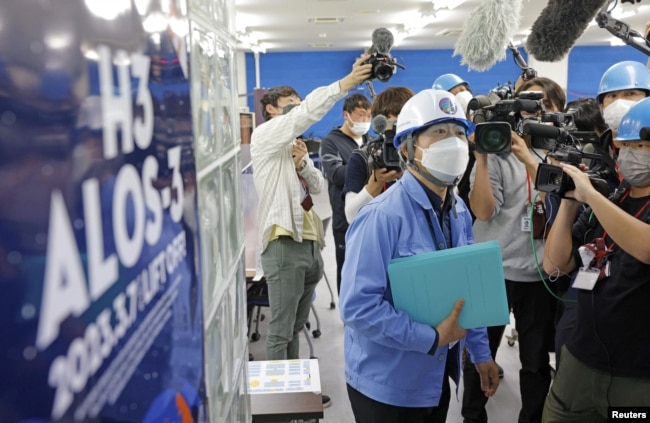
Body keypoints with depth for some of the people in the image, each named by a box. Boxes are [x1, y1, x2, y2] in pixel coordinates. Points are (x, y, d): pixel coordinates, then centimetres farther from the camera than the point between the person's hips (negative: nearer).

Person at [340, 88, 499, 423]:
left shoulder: (459, 211, 2)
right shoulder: (383, 216, -23)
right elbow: (358, 307, -27)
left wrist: (481, 352, 11)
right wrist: (433, 338, -21)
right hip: (387, 384, -7)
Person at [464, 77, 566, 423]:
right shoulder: (497, 151, -5)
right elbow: (483, 211, -14)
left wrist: (530, 160, -23)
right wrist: (481, 157, -21)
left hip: (541, 273, 2)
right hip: (492, 270, -2)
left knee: (537, 361, 14)